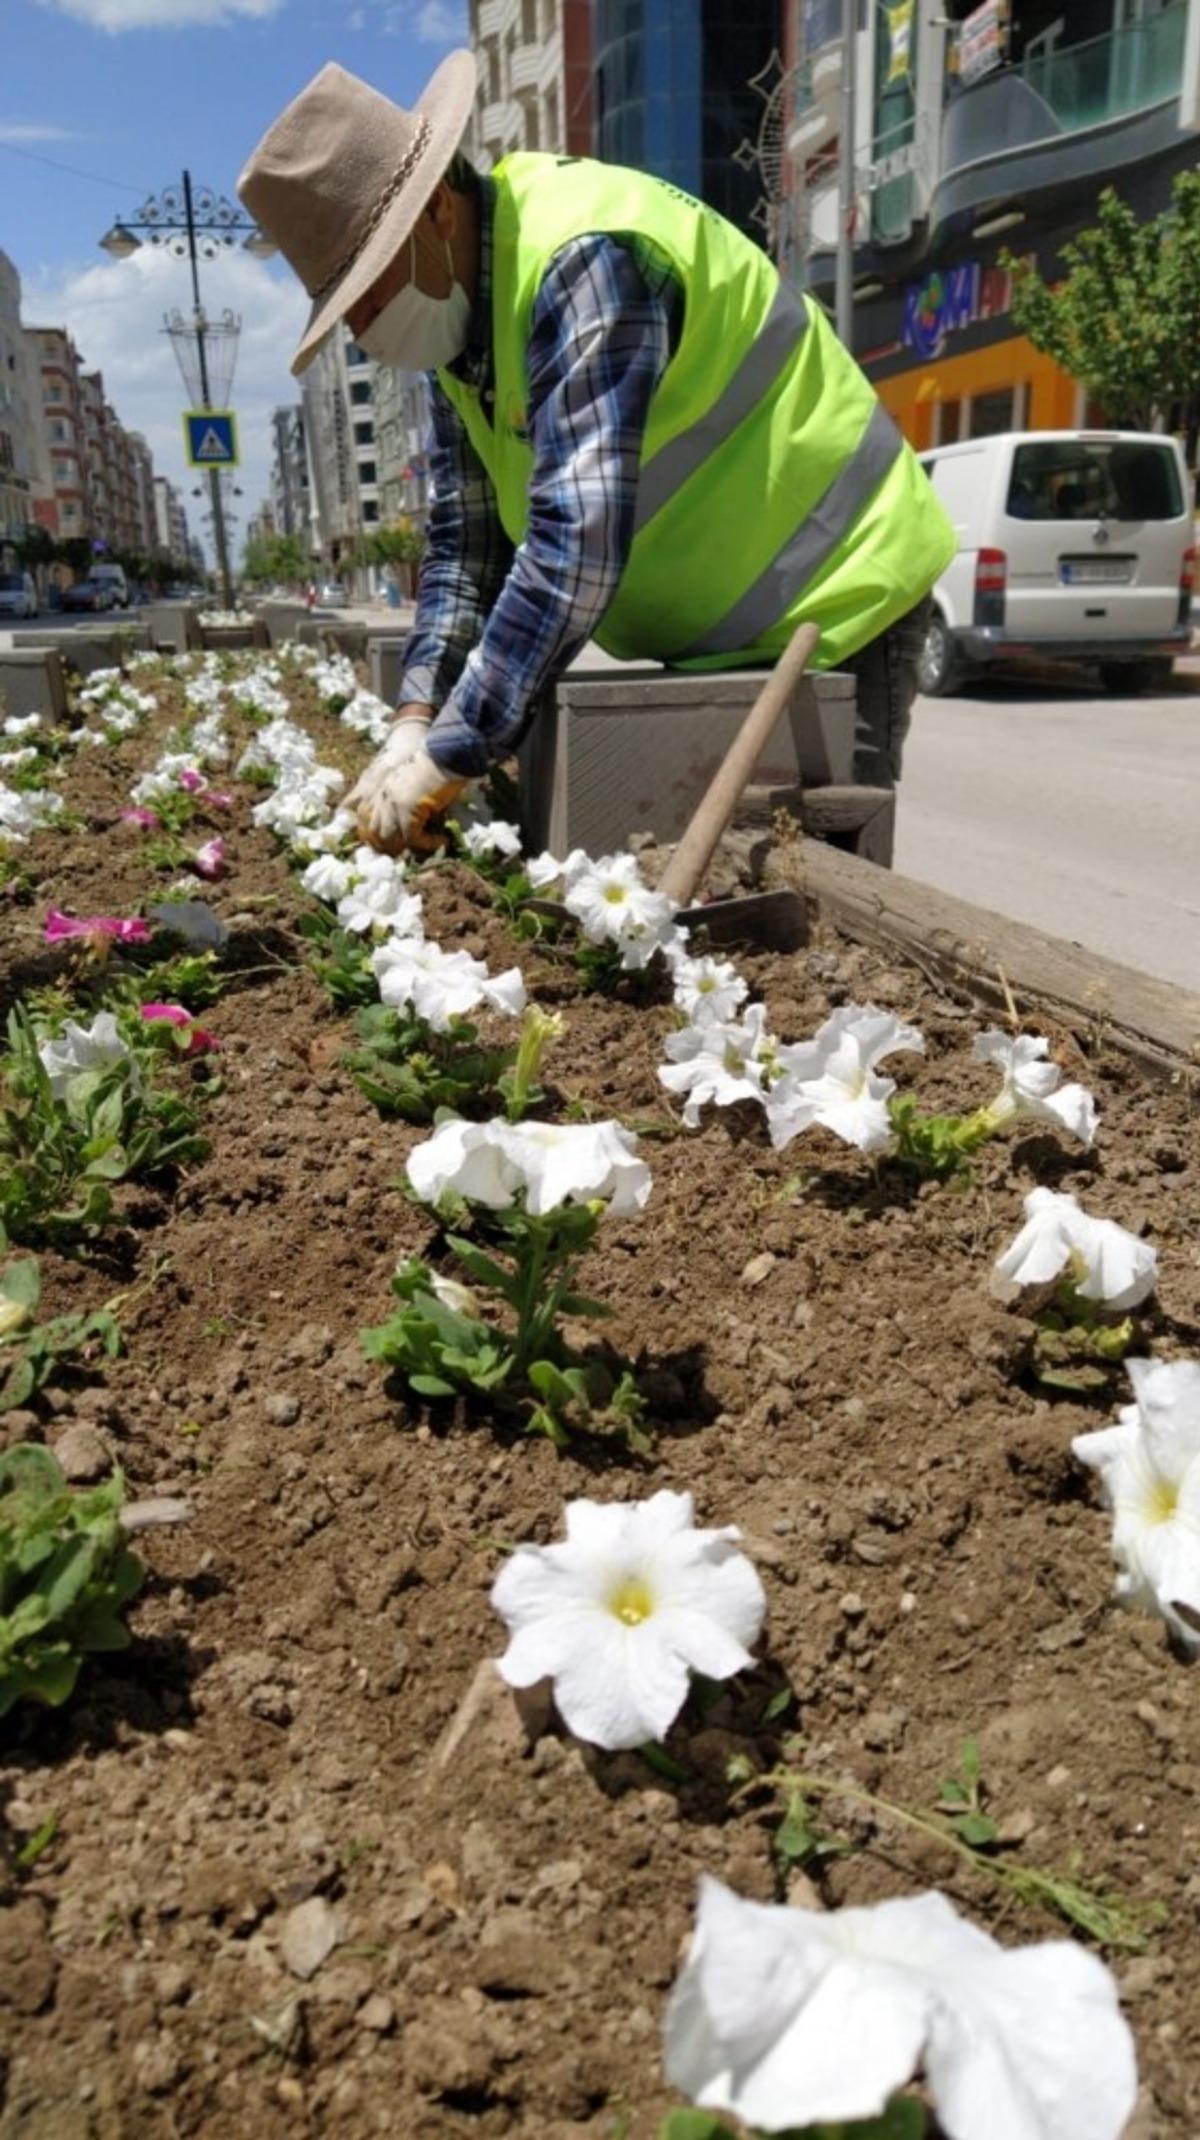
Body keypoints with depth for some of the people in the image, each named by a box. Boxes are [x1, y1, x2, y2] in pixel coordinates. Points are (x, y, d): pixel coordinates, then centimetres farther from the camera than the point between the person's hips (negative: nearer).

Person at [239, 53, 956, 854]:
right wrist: (416, 722, -10)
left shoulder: (583, 258, -25)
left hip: (829, 605, -9)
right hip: (711, 631, 9)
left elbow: (577, 547, -35)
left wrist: (447, 761, -31)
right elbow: (466, 539, 3)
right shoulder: (459, 308, 4)